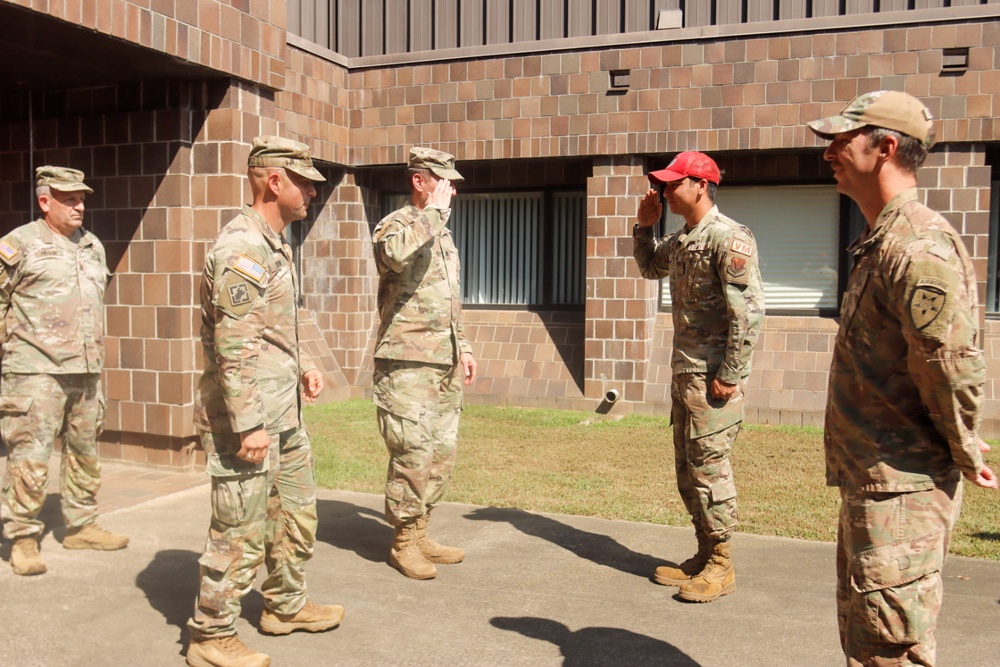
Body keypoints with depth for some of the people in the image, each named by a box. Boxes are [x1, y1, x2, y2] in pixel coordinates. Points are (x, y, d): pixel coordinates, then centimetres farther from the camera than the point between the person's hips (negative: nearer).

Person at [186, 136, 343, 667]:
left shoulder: (273, 244, 14)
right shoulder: (242, 248, -18)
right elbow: (234, 346, -23)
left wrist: (303, 365, 15)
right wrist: (248, 423, -24)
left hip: (284, 416, 10)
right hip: (247, 420, -10)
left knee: (296, 513, 21)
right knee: (241, 532, 0)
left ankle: (285, 605, 38)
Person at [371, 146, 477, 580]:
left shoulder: (442, 233, 18)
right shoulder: (395, 224, -8)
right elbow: (396, 254, -36)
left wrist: (462, 346, 20)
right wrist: (435, 210, -23)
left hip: (445, 365, 9)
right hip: (407, 365, -8)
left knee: (442, 453, 12)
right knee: (414, 455, -5)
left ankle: (420, 535, 25)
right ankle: (403, 543, 11)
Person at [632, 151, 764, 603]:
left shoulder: (729, 238, -14)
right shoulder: (679, 241, 13)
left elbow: (750, 311, -19)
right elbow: (648, 268, 33)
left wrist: (729, 375, -19)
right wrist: (645, 226, 16)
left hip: (713, 376, -9)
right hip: (683, 371, 9)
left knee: (709, 467, -2)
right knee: (687, 468, 14)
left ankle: (721, 566, 12)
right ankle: (704, 557, 28)